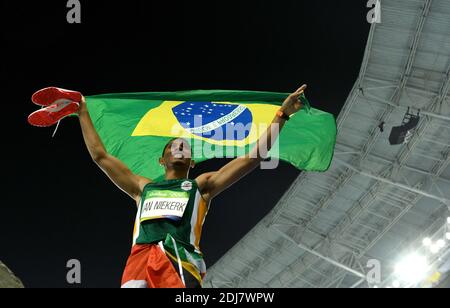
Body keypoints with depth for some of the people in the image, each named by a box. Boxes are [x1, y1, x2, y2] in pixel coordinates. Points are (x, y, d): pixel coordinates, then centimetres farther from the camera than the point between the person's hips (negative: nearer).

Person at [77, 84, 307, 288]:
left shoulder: (202, 186, 29)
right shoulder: (143, 187, 36)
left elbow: (255, 156, 25)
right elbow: (100, 155, 42)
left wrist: (282, 114, 25)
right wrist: (83, 113, 47)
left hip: (180, 258, -2)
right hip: (141, 255, 2)